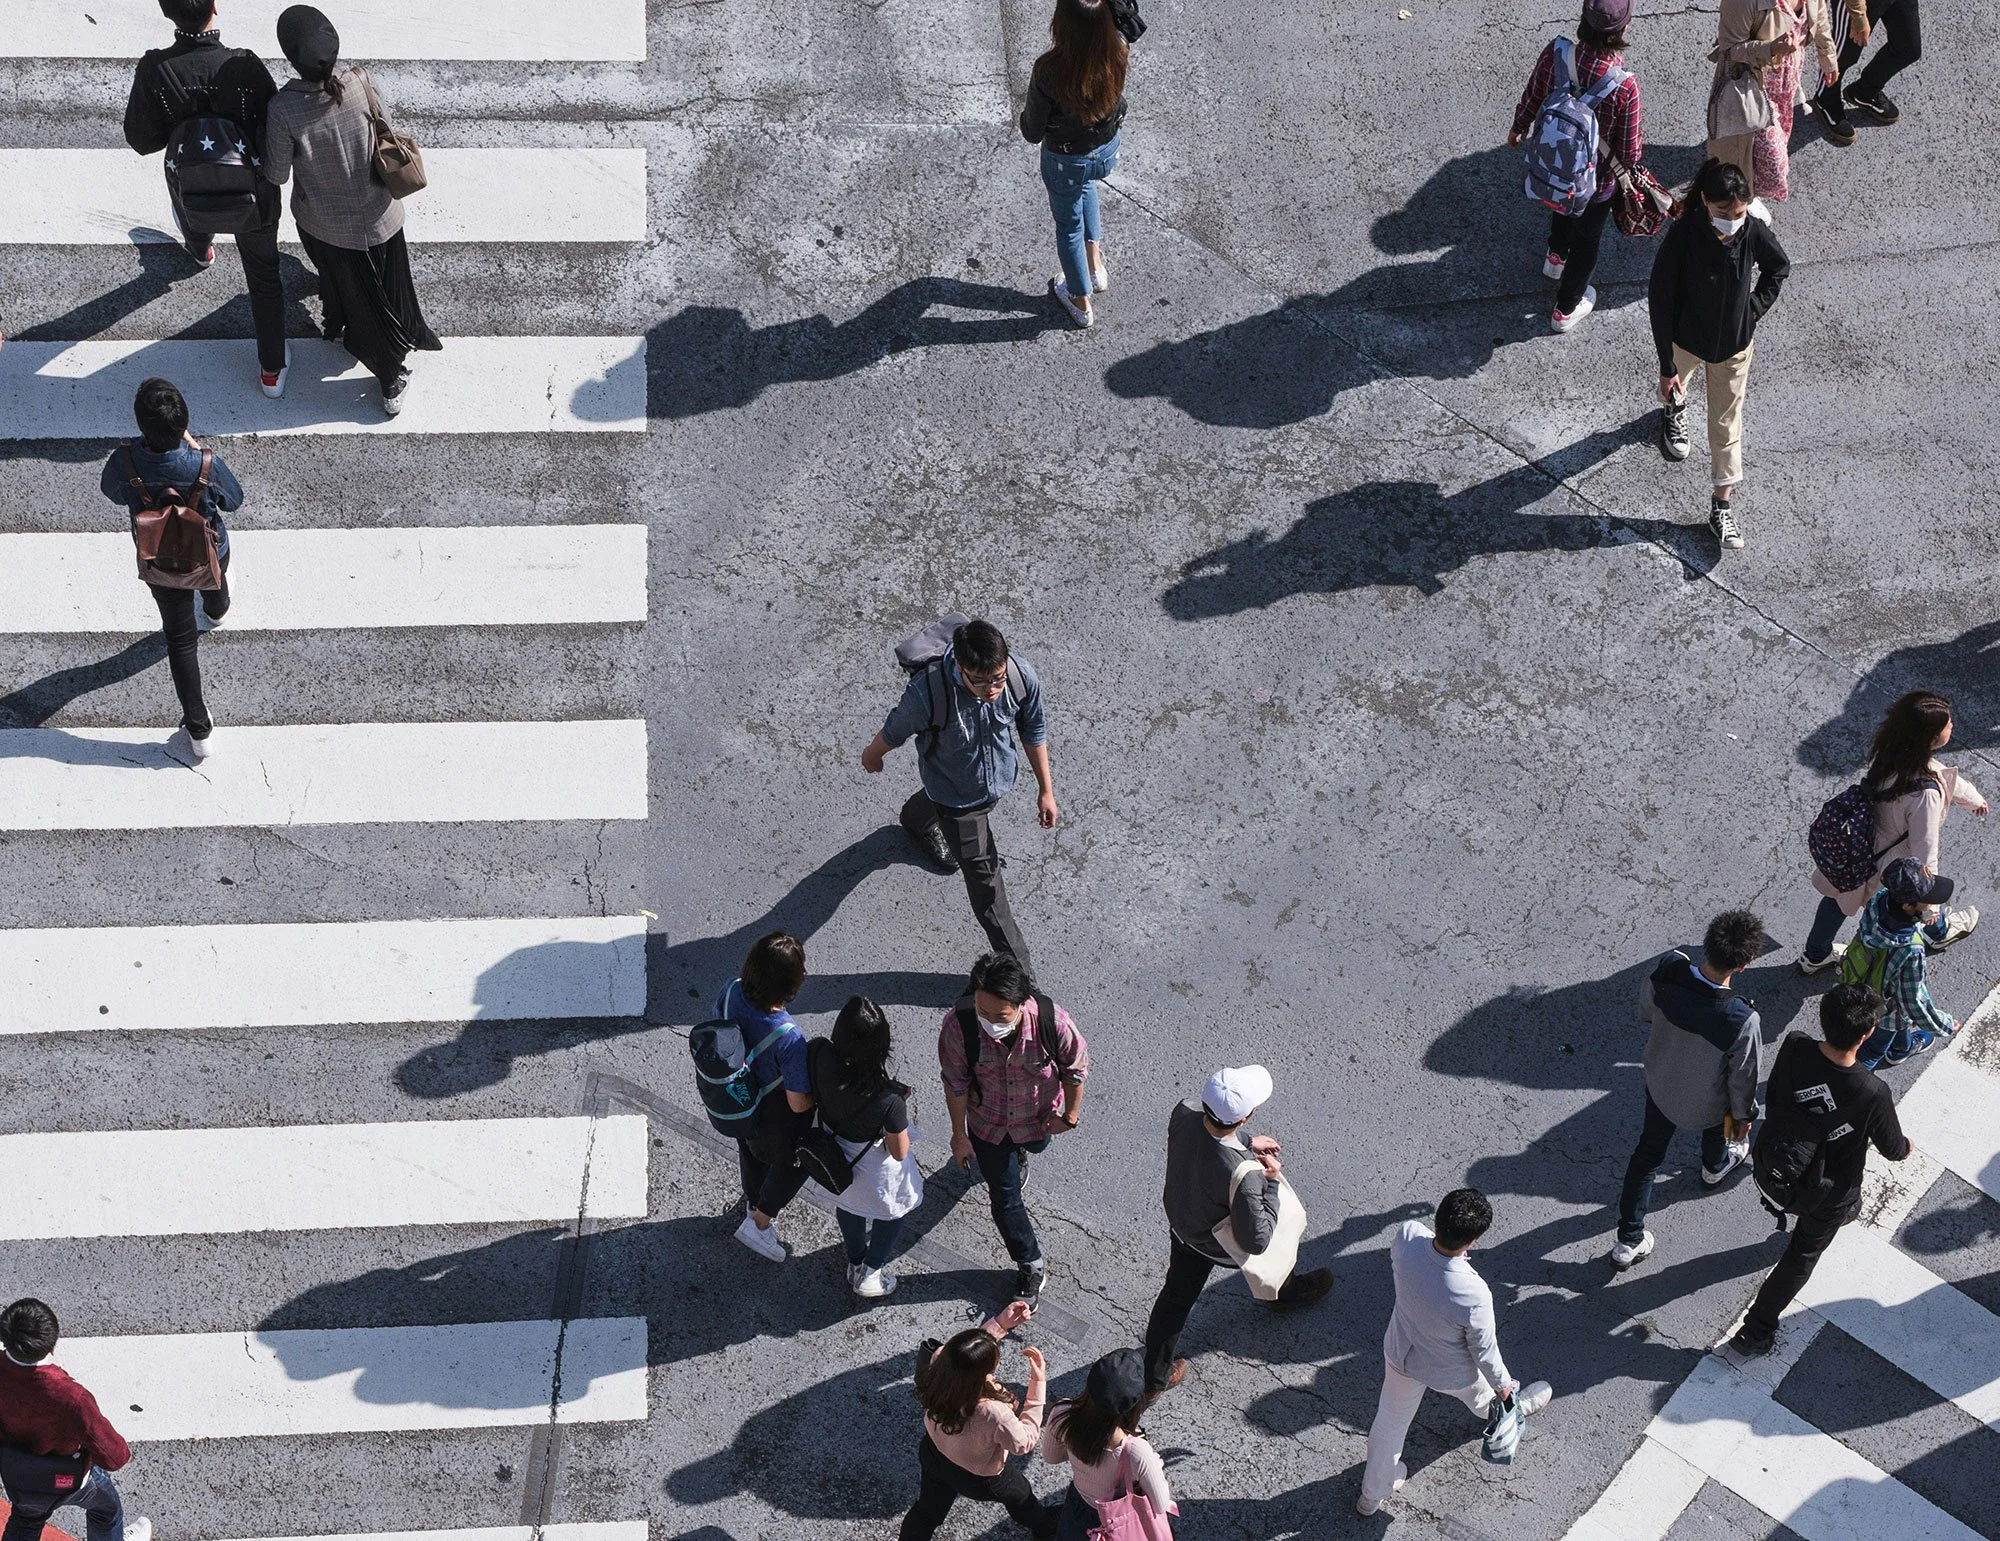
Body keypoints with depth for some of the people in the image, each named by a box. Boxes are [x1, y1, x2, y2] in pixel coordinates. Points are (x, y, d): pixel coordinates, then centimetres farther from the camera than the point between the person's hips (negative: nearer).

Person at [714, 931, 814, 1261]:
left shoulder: (731, 992, -28)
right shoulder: (790, 1040, -43)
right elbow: (799, 1104, -30)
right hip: (773, 1116, -6)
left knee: (750, 1152, 36)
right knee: (793, 1162, 29)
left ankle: (754, 1205, 64)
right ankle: (758, 1223, 44)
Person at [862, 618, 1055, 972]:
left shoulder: (1023, 677, -32)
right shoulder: (927, 692, -42)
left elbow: (1033, 731, -10)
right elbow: (895, 730, -18)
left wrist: (1046, 789, 0)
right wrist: (872, 756, 3)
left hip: (1000, 779, 4)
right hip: (957, 797, -4)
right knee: (984, 878, 6)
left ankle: (916, 821, 75)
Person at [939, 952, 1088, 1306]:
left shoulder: (1052, 1021, -38)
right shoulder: (959, 1025, -37)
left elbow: (1076, 1067, -16)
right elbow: (956, 1083, -18)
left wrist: (1070, 1114, -4)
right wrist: (959, 1134, -7)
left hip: (1038, 1116, 1)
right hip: (987, 1122, -1)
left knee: (1035, 1145, 34)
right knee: (1004, 1197, 12)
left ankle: (1019, 1150, 72)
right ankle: (1031, 1265, 36)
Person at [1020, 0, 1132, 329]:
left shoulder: (1049, 71, -37)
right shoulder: (1118, 55, -26)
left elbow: (1032, 132, -19)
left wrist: (1028, 116, 0)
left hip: (1065, 161, -3)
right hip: (1108, 150, 3)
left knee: (1069, 227, 25)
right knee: (1084, 184, 40)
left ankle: (1081, 305, 45)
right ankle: (1096, 264, 42)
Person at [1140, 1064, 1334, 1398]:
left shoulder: (1183, 1113, -29)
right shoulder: (1242, 1176, -47)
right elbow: (1256, 1240, -32)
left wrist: (1246, 1142, 0)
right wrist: (1271, 1183, -25)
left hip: (1180, 1223, 4)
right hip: (1221, 1245, -4)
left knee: (1177, 1295, 27)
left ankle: (1154, 1374, 44)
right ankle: (1288, 1291, 64)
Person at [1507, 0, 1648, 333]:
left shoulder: (1555, 54, -28)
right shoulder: (1626, 86, -36)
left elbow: (1531, 98, -6)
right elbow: (1629, 151, -21)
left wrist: (1519, 127, 15)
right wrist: (1633, 166, 3)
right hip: (1596, 180, -3)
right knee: (1586, 240, 25)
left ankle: (1556, 257, 66)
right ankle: (1566, 309, 45)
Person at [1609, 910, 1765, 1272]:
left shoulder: (1668, 970, -32)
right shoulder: (1743, 1020, -42)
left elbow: (1646, 1011, -8)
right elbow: (1743, 1077, -23)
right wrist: (1743, 1115, -2)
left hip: (1659, 1084, 2)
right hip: (1706, 1102, -2)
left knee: (1648, 1152, 27)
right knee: (1717, 1129, 35)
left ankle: (1628, 1241, 37)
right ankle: (1716, 1166, 68)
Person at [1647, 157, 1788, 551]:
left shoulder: (1754, 232, -24)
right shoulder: (1683, 237, -33)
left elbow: (1779, 269, 0)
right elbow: (1660, 300, -24)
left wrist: (1754, 309, -7)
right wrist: (1667, 366, -21)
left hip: (1734, 343, 1)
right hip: (1686, 338, -1)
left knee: (1727, 423, 10)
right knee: (1676, 384, 33)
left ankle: (1722, 507, 23)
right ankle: (1676, 407, 71)